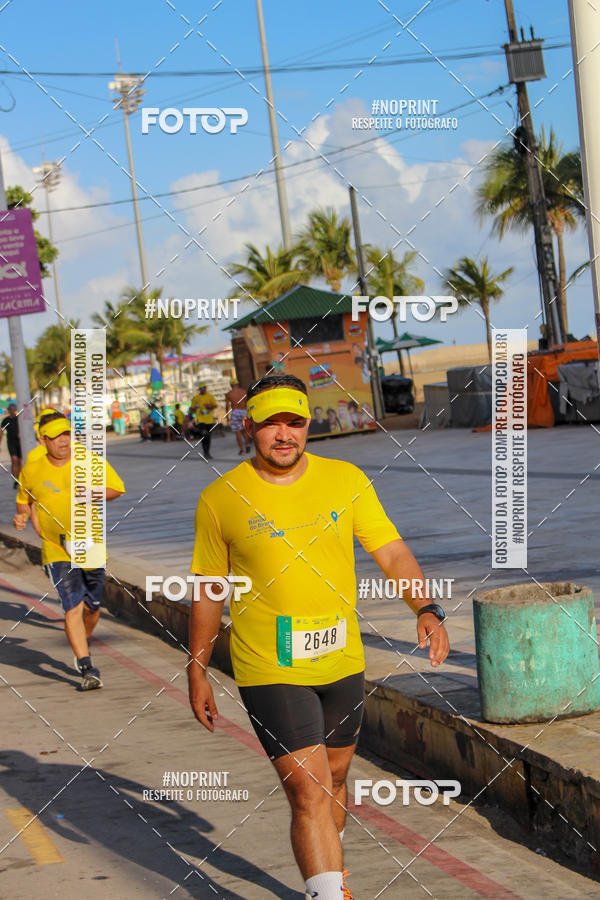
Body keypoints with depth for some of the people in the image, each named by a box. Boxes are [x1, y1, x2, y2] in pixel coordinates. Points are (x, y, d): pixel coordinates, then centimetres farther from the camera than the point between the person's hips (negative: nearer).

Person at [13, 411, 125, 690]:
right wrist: (21, 516, -4)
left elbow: (117, 489, 2)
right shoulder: (31, 471, -2)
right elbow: (24, 500, 17)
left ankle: (83, 644, 45)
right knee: (73, 607, -14)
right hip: (57, 550, -2)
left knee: (91, 607, 13)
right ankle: (87, 668, -14)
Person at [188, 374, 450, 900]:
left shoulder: (346, 480, 0)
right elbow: (208, 589, 4)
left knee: (334, 779, 21)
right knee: (310, 795, -13)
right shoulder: (220, 499, -6)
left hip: (342, 662, 4)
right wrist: (197, 672, 7)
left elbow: (392, 552, -2)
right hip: (270, 672, -4)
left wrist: (427, 610, -19)